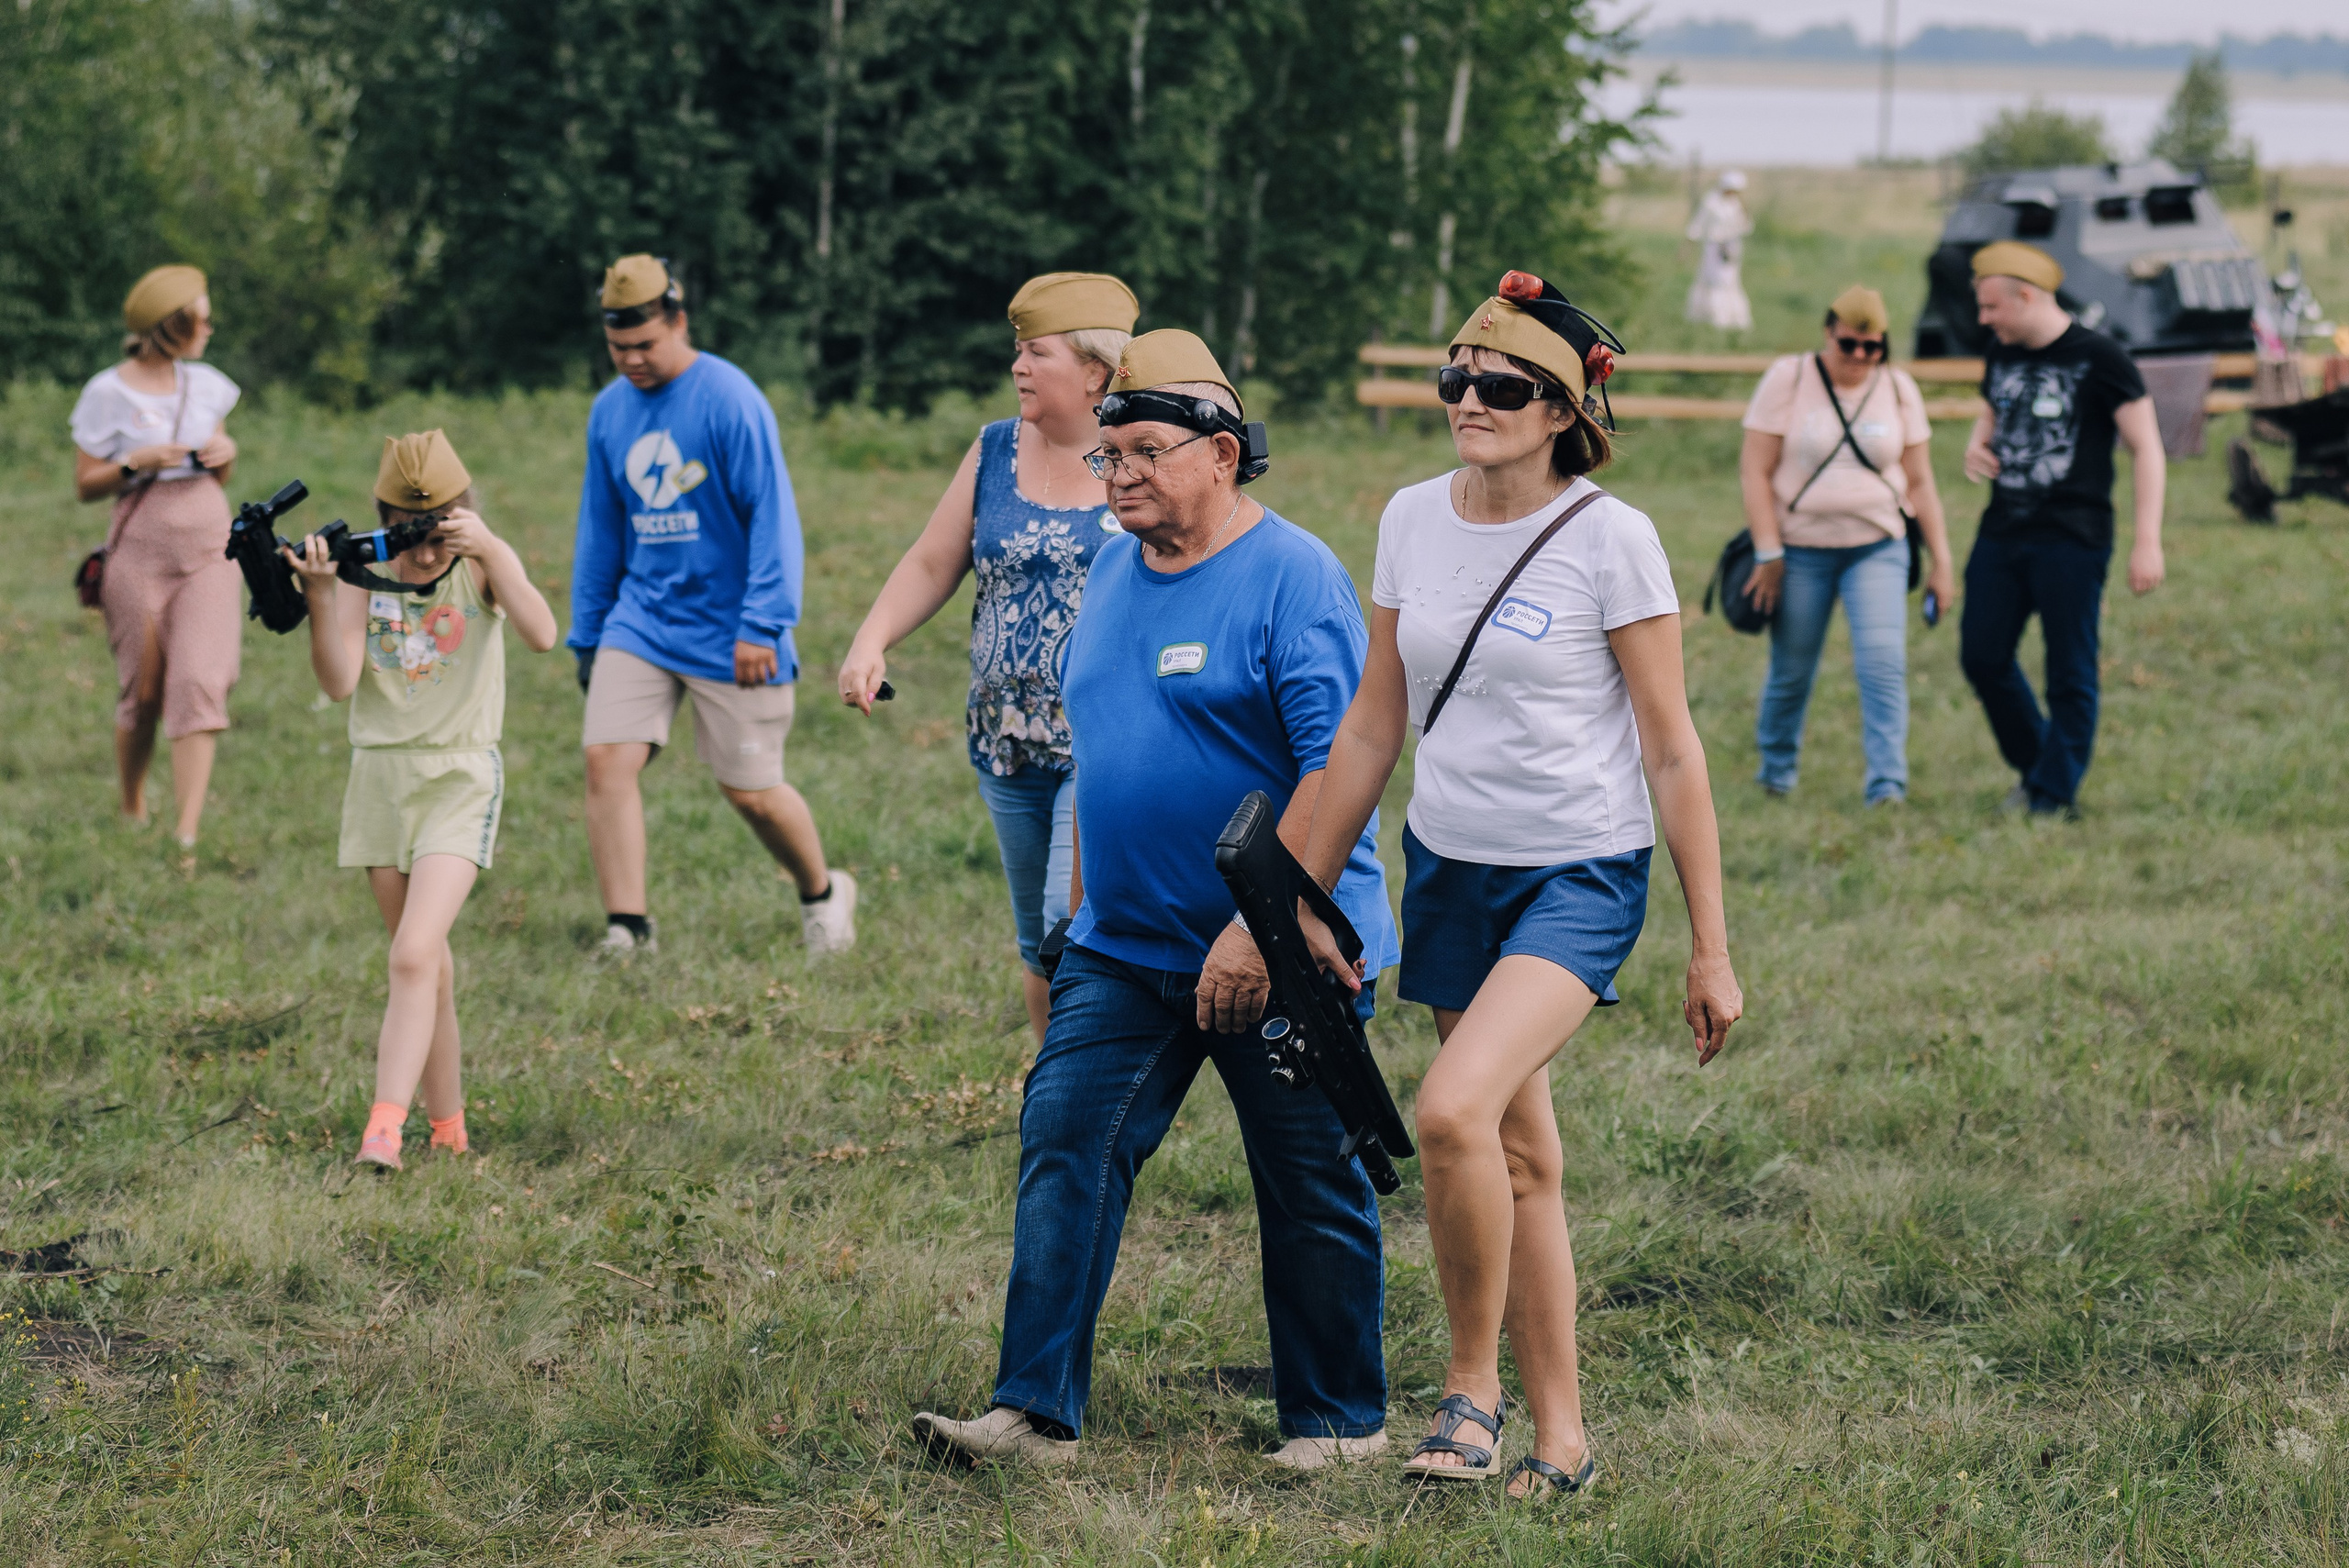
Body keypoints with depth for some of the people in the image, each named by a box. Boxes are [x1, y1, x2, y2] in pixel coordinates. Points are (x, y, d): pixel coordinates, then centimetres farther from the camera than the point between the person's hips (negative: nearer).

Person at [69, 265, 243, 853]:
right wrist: (137, 462, -17)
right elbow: (85, 485, -1)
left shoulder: (206, 384, 10)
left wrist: (227, 453, -2)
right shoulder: (109, 393, -4)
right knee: (142, 693, 4)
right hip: (141, 554, -3)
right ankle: (132, 813, 29)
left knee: (201, 683, -12)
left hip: (210, 547, 3)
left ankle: (187, 835, -16)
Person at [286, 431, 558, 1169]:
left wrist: (488, 550, -34)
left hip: (459, 780, -4)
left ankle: (384, 1129, -24)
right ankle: (448, 1128, 24)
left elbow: (541, 635, -25)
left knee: (413, 956, -18)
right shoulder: (364, 572, -2)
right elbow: (339, 682, -12)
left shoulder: (483, 562, -7)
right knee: (427, 963, 13)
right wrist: (319, 598, -26)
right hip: (379, 773, 4)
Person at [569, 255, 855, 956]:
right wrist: (586, 636, 16)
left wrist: (762, 625, -18)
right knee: (606, 759, -13)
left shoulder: (729, 399, -12)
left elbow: (772, 517, -13)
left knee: (750, 790, 2)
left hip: (727, 630, -5)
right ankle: (627, 928, -10)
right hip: (641, 621, 5)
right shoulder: (609, 411, 7)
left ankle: (823, 895, 29)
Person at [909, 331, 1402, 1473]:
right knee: (1064, 1146, -5)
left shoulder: (1291, 576, -13)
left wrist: (1260, 927, -25)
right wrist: (1079, 914, 20)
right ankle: (1035, 1413, -5)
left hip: (1279, 952, -7)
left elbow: (1337, 765, -20)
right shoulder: (1112, 575, 10)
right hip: (1123, 950, 7)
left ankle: (1340, 1421, 18)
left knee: (1310, 1191, 4)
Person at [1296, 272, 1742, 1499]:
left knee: (1454, 1112, -24)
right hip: (1450, 869, 5)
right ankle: (1560, 1439, 18)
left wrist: (1710, 948, -7)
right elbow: (1373, 726, 12)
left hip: (1581, 877, -5)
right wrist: (1306, 899, 12)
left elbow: (1672, 752, -8)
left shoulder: (1611, 540, -11)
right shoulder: (1412, 522, 3)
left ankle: (1471, 1388, -8)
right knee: (1519, 1161, 10)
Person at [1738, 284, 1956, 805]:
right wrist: (1768, 553, -12)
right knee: (1792, 670, 6)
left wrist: (1941, 562, 4)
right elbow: (1754, 470, -6)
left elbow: (1919, 482, 8)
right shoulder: (1788, 379, -4)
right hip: (1800, 549, -1)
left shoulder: (1898, 389, 4)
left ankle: (1887, 782, -17)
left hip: (1877, 548, 1)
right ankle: (1777, 769, 30)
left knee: (1883, 664, -15)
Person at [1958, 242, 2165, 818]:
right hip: (2001, 533, 7)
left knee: (2070, 674, -2)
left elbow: (2146, 449, -8)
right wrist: (1977, 445, 4)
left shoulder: (2100, 359, -10)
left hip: (2073, 539, -7)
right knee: (1982, 657, 6)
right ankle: (2034, 766, 25)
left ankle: (2055, 797, 6)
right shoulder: (2001, 354, 10)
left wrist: (2147, 542, -15)